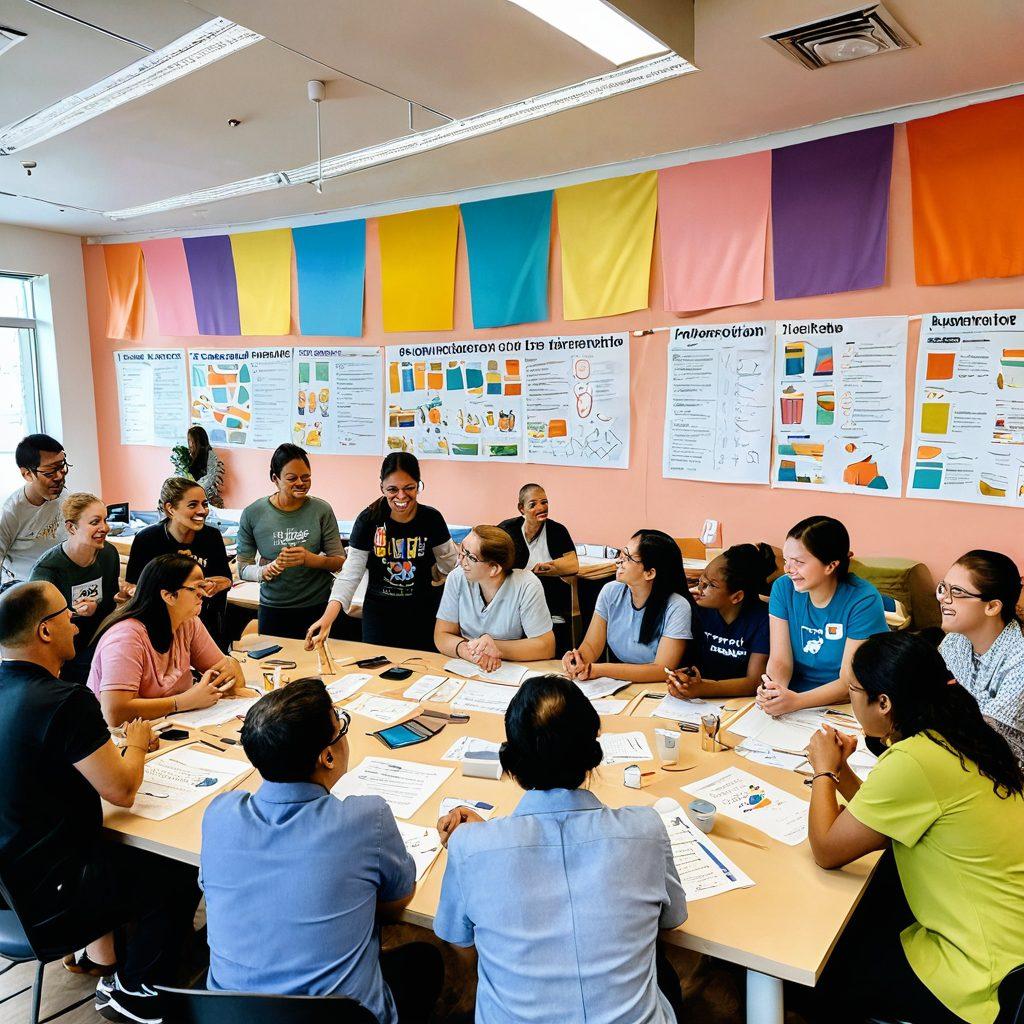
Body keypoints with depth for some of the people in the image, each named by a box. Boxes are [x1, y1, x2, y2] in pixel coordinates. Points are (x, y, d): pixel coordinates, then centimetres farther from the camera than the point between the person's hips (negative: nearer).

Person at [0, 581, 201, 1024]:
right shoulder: (65, 702, -28)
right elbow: (122, 792, -21)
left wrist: (118, 747, 8)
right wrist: (137, 743, -2)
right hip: (41, 897, -9)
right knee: (181, 880, 7)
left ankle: (99, 952, 40)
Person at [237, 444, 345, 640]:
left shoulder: (322, 510, -6)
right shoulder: (253, 514, -6)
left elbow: (340, 562, -4)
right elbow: (243, 569, -3)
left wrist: (311, 559, -23)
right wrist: (268, 569, -23)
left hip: (318, 607, 0)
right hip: (273, 607, 0)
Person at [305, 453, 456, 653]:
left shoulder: (432, 519, -8)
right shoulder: (369, 520, -10)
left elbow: (449, 562, 9)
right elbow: (350, 574, -16)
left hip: (423, 614, 1)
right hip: (379, 612, 0)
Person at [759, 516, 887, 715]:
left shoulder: (864, 601, -15)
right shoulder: (783, 588, -5)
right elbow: (779, 660, -7)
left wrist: (796, 701, -30)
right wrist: (773, 689, -29)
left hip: (844, 706, -3)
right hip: (794, 693, 3)